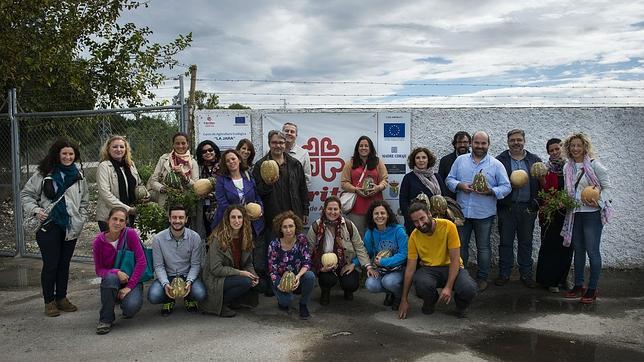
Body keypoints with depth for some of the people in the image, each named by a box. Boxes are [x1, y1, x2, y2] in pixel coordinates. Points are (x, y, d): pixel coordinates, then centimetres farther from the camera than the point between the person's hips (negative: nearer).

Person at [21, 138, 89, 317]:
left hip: (71, 227, 3)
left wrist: (81, 219, 5)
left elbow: (84, 201, 14)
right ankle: (49, 302, 14)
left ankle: (61, 298, 25)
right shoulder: (44, 173, -3)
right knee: (50, 265, 1)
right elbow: (26, 194, 4)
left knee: (64, 264, 13)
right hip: (49, 226, -3)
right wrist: (35, 210, -9)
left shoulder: (79, 175, 7)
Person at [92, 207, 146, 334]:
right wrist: (116, 272, -26)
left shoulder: (130, 234, -13)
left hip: (132, 280, -1)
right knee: (110, 277, -35)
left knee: (131, 307, -29)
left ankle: (127, 301, 12)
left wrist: (129, 286, -17)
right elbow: (99, 270, -5)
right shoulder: (99, 241, -8)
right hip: (111, 282, 1)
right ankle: (105, 319, -14)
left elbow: (141, 261, -14)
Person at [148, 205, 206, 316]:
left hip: (188, 275, 0)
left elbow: (195, 264, -6)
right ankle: (169, 300, 10)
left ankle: (189, 299, 12)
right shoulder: (158, 239, -10)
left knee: (200, 294, -29)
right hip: (167, 276, 0)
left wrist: (189, 281, -23)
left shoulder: (195, 237, -10)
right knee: (153, 296, -29)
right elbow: (159, 266, -7)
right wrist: (165, 284, -23)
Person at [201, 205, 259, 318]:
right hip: (215, 280, -7)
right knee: (245, 282, -28)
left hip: (233, 276, 8)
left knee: (256, 283, -17)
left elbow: (248, 264, 10)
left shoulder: (246, 238, 3)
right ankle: (210, 304, -12)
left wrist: (253, 275, -11)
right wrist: (240, 273, -22)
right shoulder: (218, 238, -17)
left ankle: (225, 303, 1)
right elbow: (216, 269, -20)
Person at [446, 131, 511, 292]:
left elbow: (506, 187, -2)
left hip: (484, 214, -2)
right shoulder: (460, 160, 6)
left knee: (483, 247, 9)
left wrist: (491, 191, -19)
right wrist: (460, 185, -14)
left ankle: (482, 278, 23)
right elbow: (449, 179, 6)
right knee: (460, 246, 11)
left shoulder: (496, 164, 0)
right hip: (462, 211, 2)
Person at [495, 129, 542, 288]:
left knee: (526, 242, 10)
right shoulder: (500, 160, 2)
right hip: (507, 207, -1)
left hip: (528, 208, 2)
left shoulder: (535, 160, 9)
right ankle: (504, 274, 15)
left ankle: (526, 275, 20)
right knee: (505, 242, 5)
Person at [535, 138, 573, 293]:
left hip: (568, 212, 3)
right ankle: (550, 280, 9)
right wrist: (542, 180, -25)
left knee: (566, 246, 9)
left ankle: (562, 278, 23)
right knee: (550, 246, -1)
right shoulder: (546, 168, -1)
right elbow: (544, 192, -8)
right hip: (551, 214, -3)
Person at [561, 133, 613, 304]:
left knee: (592, 251, -3)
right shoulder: (567, 167, 8)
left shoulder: (594, 165, -8)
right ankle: (578, 286, 24)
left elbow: (607, 187, -6)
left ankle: (592, 289, 7)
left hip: (592, 213, -6)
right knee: (578, 250, 13)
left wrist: (599, 201, -20)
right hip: (574, 214, 6)